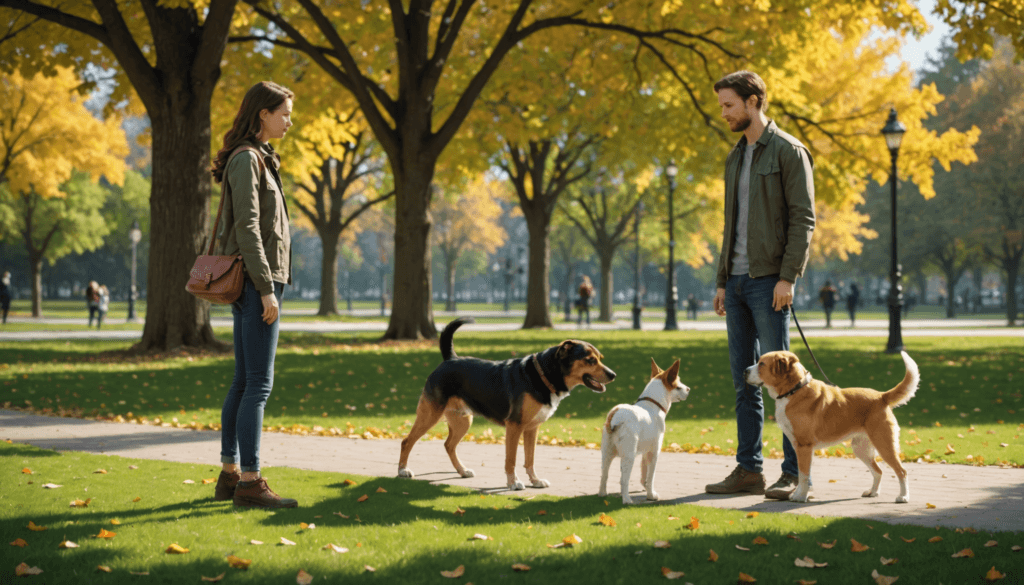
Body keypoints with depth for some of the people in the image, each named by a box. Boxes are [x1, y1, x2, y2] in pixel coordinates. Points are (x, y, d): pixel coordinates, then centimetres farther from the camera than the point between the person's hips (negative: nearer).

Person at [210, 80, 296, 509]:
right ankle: (250, 482, -9)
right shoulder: (246, 159, -12)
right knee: (259, 384, -10)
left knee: (243, 383, 11)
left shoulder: (258, 159, 18)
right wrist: (267, 289, -20)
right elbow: (246, 228, -18)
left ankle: (230, 474, 15)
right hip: (256, 280, -10)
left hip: (251, 284, 10)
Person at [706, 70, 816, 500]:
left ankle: (795, 471, -4)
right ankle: (749, 469, 13)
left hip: (768, 281, -8)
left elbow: (803, 218, -11)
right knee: (743, 379, 8)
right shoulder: (736, 157, 19)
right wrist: (722, 281, 16)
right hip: (737, 281, 8)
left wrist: (787, 276, -19)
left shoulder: (788, 151, -5)